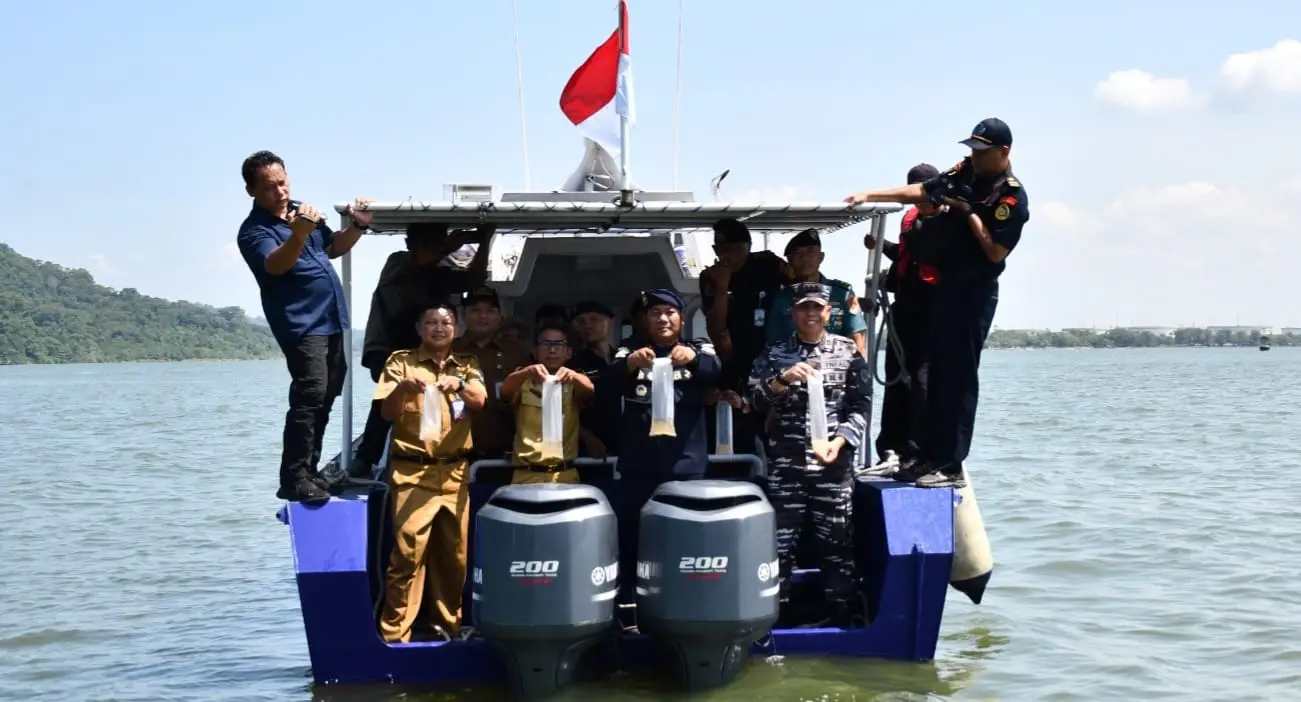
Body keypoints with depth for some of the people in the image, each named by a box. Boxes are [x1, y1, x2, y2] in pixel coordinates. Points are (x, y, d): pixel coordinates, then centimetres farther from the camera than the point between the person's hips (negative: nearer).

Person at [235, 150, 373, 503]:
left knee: (325, 398, 14)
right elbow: (275, 264, -32)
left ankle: (309, 470, 24)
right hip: (300, 324, -8)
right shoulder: (253, 230, -12)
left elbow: (332, 247, 25)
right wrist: (297, 236, -50)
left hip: (331, 319, 9)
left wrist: (357, 227, 7)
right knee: (309, 396, -20)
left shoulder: (301, 210, 11)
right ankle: (293, 479, -18)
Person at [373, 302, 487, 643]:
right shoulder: (402, 362, 5)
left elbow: (480, 401, -4)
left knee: (454, 552, 7)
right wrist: (403, 388, -23)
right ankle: (395, 634, -7)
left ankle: (448, 625, 20)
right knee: (408, 551, -11)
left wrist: (459, 383, -24)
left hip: (455, 472, 3)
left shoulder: (467, 364, 13)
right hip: (413, 471, -3)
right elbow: (388, 412, -2)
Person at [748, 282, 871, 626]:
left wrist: (839, 441, -12)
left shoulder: (848, 352, 7)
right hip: (785, 464, 0)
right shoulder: (774, 353, 9)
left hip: (834, 463, 0)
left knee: (837, 542, 3)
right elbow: (755, 399, -3)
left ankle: (841, 617, 13)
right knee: (780, 542, 0)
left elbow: (860, 407, 3)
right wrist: (782, 379, -20)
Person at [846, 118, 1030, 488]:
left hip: (975, 294, -8)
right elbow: (919, 191, 10)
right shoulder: (965, 172, 7)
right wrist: (869, 196, 3)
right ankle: (932, 456, 18)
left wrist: (967, 212, -14)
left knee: (959, 377, -7)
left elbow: (996, 251, -18)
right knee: (936, 371, 10)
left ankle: (951, 466, -3)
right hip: (947, 285, 8)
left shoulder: (1012, 197, -13)